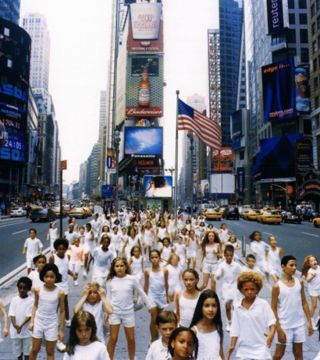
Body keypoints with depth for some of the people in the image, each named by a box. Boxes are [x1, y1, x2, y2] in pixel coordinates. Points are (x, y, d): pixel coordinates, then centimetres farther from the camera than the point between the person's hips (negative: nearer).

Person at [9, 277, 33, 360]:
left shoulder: (31, 300, -10)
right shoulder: (14, 299, -2)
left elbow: (29, 315, -13)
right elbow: (12, 314, -8)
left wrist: (21, 326, -25)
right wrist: (15, 325, -24)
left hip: (27, 330, -2)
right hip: (15, 330, 2)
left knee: (27, 350, 9)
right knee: (17, 350, 15)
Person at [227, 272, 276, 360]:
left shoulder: (263, 304, -9)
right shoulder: (237, 306, 0)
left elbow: (272, 322, -10)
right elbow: (235, 329, 6)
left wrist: (271, 334, -29)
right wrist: (232, 346, 4)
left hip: (260, 349, -3)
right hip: (243, 350, 4)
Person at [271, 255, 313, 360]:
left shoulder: (299, 283, -1)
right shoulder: (277, 286, -14)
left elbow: (304, 303, 7)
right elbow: (273, 309, -10)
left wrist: (309, 321, 4)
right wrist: (279, 328, -12)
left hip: (299, 324, 4)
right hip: (285, 325, -4)